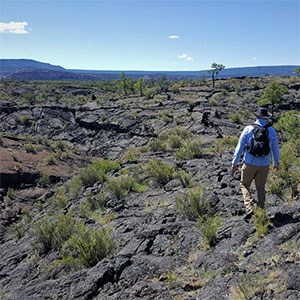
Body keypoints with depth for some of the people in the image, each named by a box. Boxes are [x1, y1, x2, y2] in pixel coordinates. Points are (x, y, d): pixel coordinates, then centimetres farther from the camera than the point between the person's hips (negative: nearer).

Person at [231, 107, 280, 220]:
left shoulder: (248, 129, -8)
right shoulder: (271, 130, -1)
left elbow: (240, 146, -7)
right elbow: (275, 148, 9)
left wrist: (234, 162, -1)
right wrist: (276, 162, 23)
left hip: (250, 164, -2)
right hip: (264, 165, 2)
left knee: (244, 185, 14)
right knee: (261, 188, 16)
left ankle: (249, 207, -4)